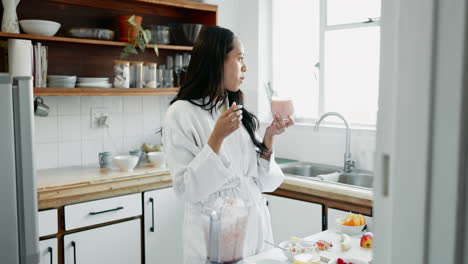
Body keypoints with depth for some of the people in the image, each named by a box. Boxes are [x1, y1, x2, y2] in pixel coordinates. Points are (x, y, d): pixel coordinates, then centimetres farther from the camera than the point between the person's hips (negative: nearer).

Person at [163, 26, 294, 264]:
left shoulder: (238, 112, 5)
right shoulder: (182, 113, -13)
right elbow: (187, 190, -17)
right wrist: (217, 137, -24)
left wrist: (269, 138, -7)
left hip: (255, 229, 6)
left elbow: (260, 182, 6)